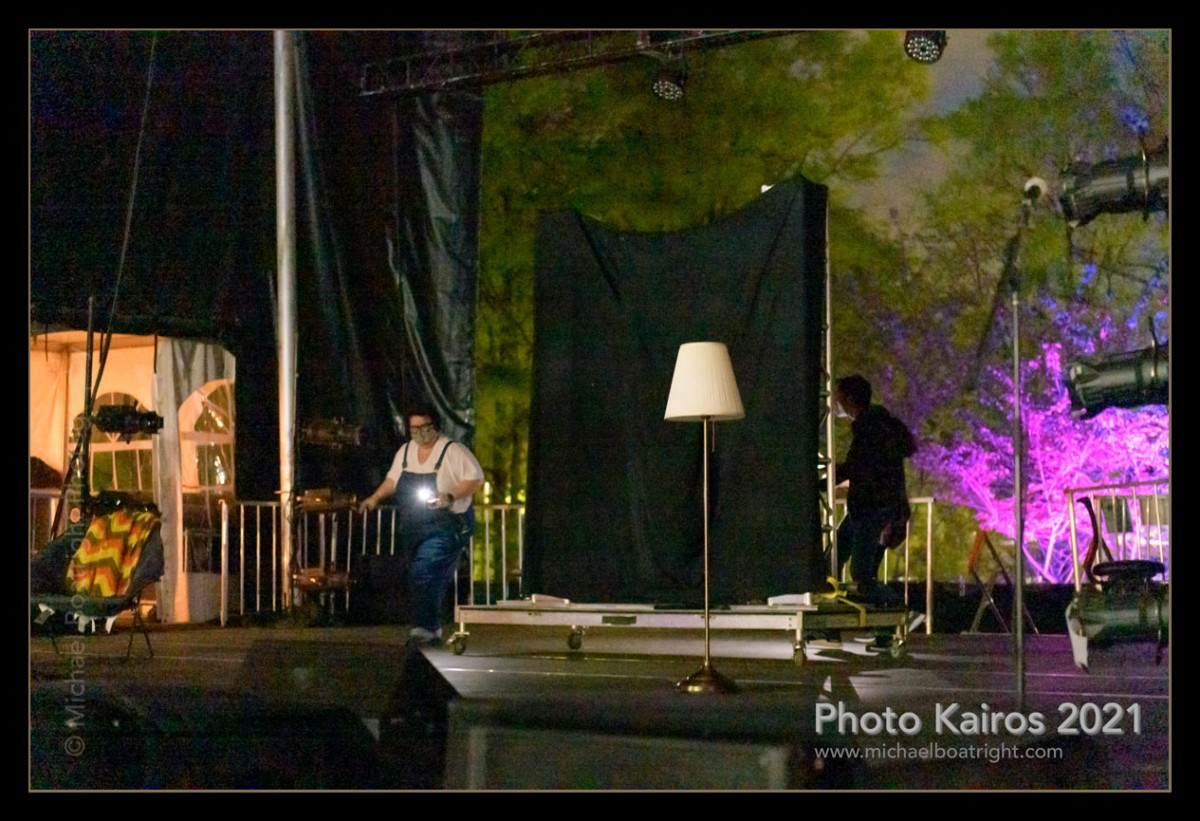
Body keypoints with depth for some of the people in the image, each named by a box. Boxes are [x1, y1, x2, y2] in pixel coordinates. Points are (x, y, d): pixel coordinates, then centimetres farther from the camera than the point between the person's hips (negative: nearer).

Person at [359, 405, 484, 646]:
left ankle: (426, 627, -25)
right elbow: (393, 479, 26)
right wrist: (376, 497, 12)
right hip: (413, 528, 7)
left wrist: (450, 497, -23)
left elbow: (475, 480, -10)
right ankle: (433, 629, 16)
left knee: (425, 573, -21)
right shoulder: (405, 451, 12)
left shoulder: (453, 451, -8)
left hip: (445, 527, -7)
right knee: (420, 577, 7)